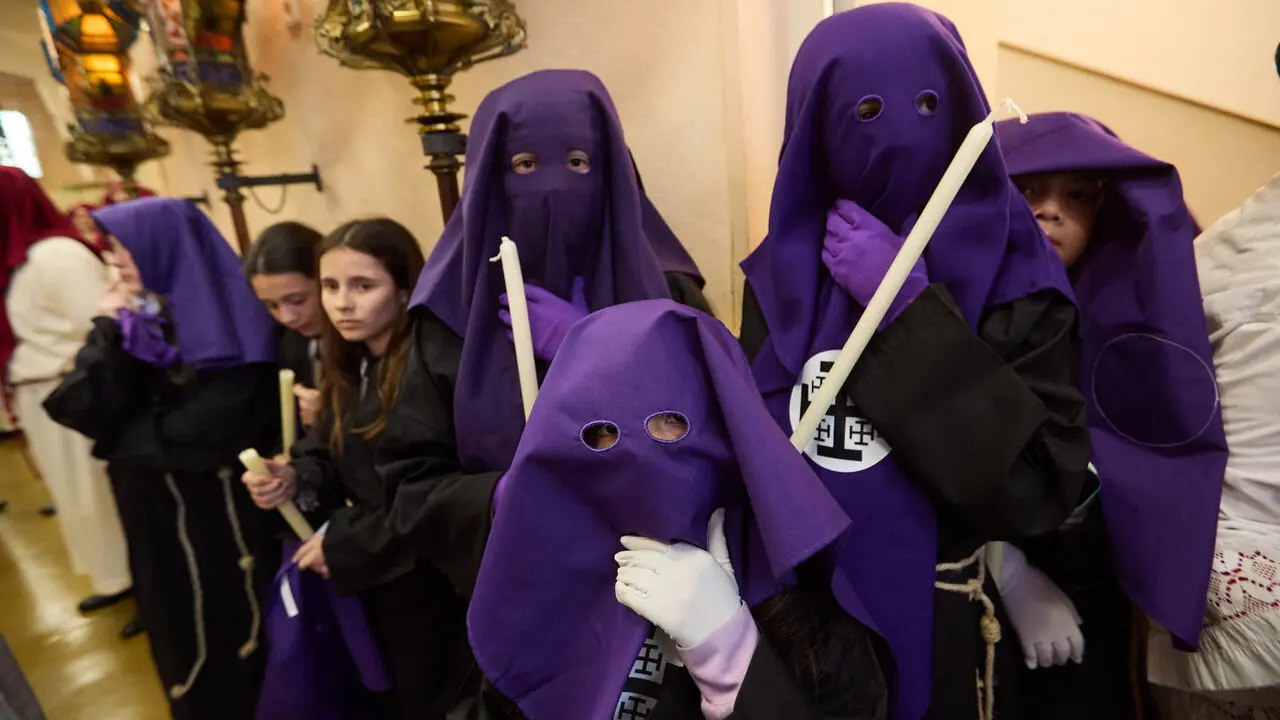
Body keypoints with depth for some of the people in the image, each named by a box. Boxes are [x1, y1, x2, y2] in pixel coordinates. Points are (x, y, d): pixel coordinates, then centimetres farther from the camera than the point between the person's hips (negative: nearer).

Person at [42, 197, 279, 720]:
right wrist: (107, 332, -11)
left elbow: (212, 428, -22)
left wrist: (125, 439, -8)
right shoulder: (130, 316, 3)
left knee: (235, 633, 12)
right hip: (156, 514, 6)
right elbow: (86, 409, -6)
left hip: (222, 518, -6)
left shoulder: (228, 318, -15)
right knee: (183, 641, 20)